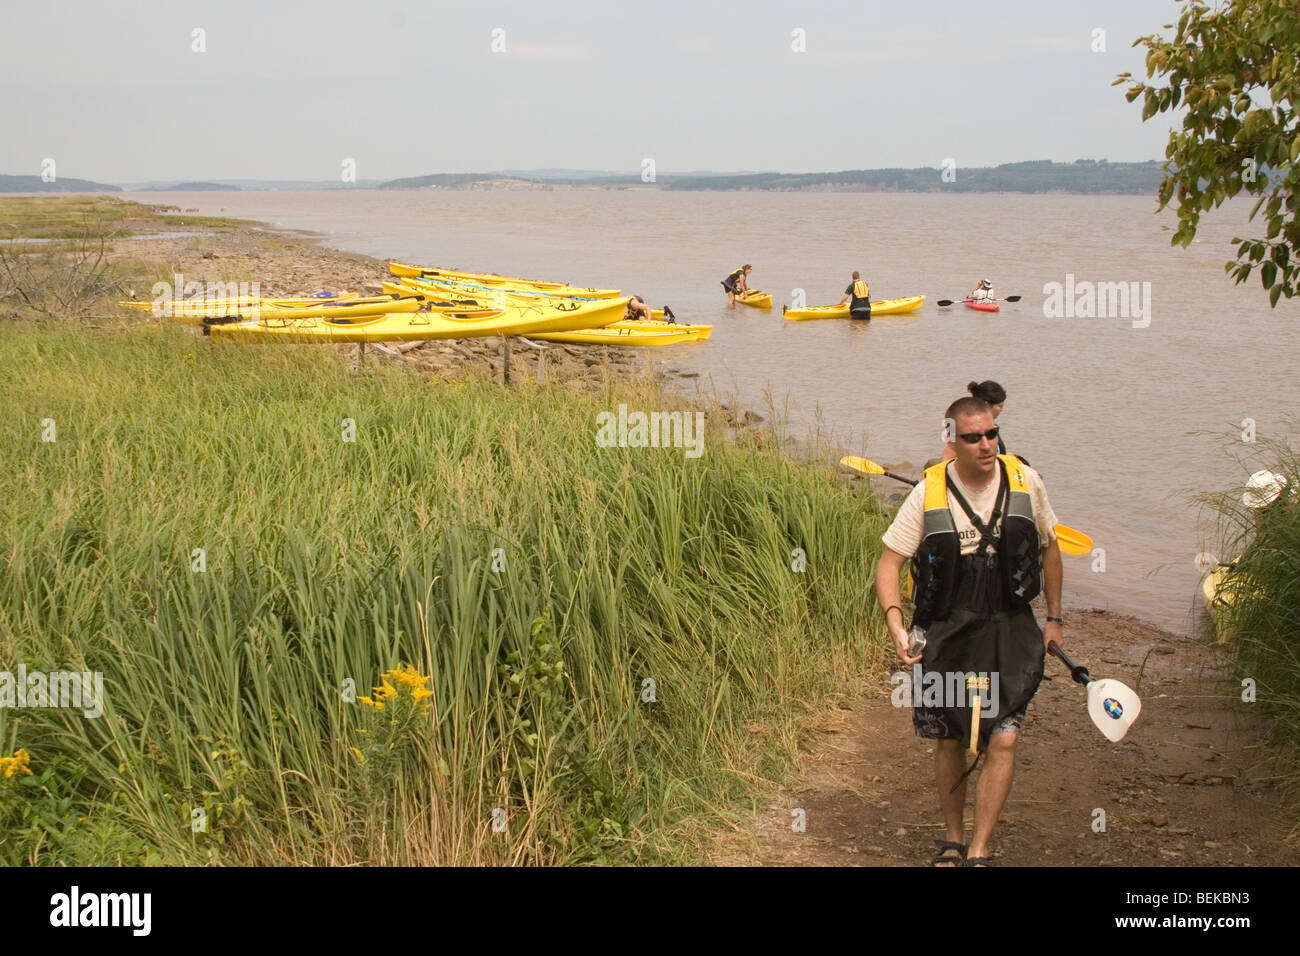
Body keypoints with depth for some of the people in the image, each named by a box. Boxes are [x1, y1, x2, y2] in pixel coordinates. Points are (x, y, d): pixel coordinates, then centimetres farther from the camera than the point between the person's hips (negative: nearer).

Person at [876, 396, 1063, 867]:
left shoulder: (1025, 481, -3)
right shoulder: (928, 492, -8)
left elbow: (1049, 547, 12)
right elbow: (889, 562, -4)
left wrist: (1054, 618, 14)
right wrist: (895, 623, -18)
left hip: (1009, 630, 0)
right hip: (945, 632, 0)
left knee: (1003, 740, -10)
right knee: (948, 741, 11)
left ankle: (978, 851, 1)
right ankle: (953, 839, 31)